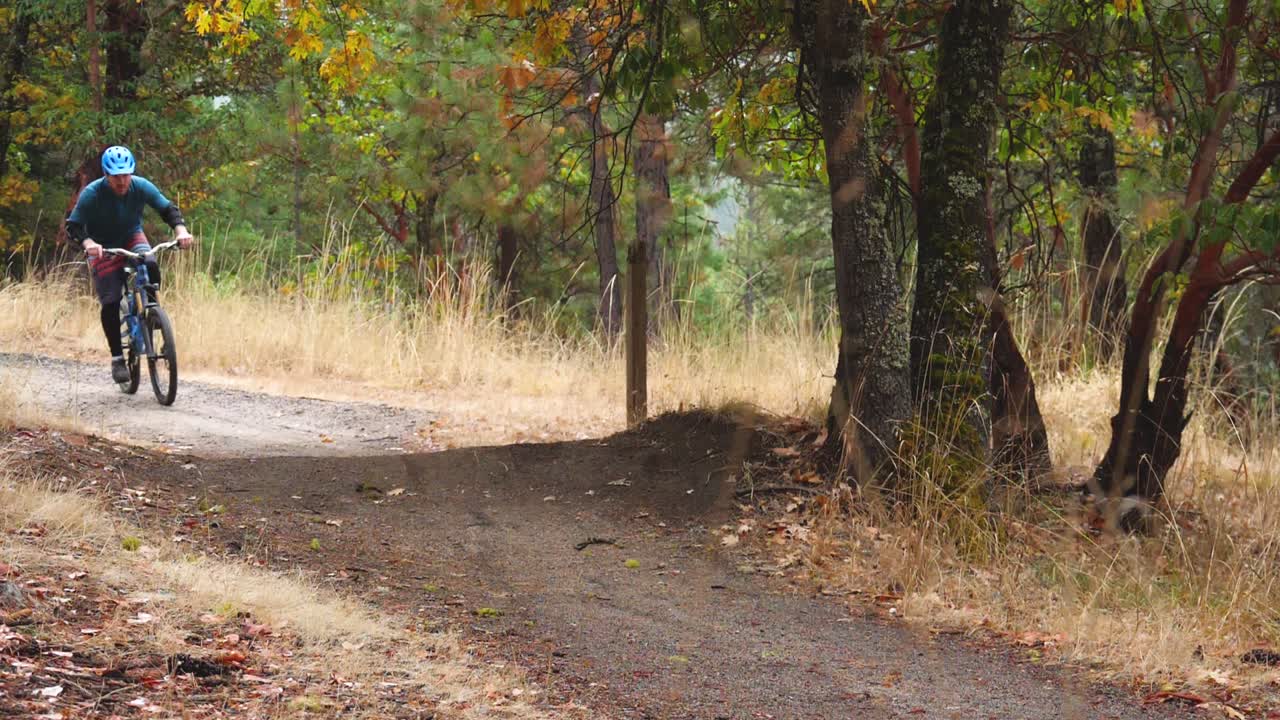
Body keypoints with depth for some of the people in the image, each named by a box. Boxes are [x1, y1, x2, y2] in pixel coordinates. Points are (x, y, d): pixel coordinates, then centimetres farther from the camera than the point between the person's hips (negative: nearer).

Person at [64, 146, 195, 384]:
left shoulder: (141, 186, -18)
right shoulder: (92, 194, -25)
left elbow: (168, 208, -9)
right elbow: (73, 227, -25)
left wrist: (181, 230, -28)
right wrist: (87, 243, -46)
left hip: (132, 238, 2)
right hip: (104, 248, -2)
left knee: (150, 266, -32)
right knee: (110, 304, -14)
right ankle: (117, 359, -2)